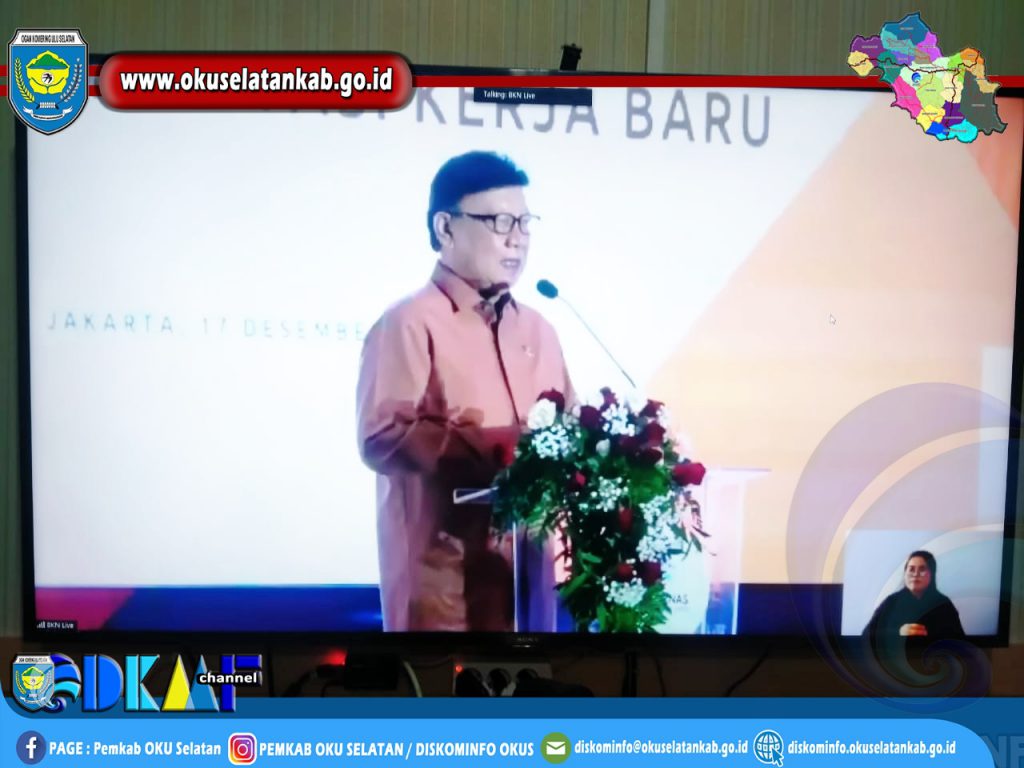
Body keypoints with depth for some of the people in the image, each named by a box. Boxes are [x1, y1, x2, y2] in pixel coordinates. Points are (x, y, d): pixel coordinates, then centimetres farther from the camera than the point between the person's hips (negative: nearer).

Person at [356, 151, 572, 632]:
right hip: (443, 577, -7)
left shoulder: (536, 329, 16)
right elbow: (382, 436, -18)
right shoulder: (410, 324, -7)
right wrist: (496, 447, -21)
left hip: (526, 567, 7)